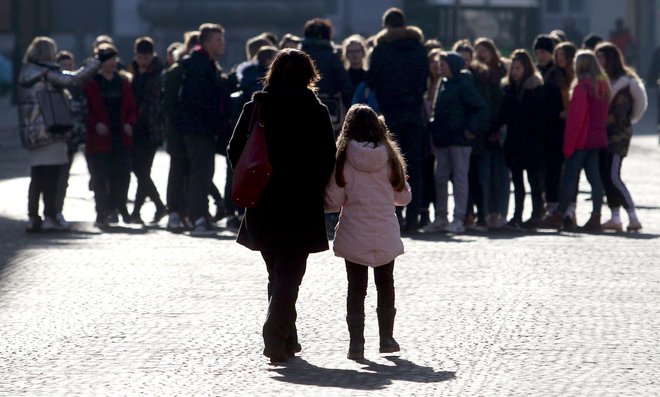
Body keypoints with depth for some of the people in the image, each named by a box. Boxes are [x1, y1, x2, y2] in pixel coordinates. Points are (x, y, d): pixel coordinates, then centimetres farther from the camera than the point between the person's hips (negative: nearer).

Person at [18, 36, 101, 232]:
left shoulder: (25, 74, 14)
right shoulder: (47, 73, -9)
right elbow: (74, 79, -13)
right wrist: (96, 63, -1)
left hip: (30, 133, 7)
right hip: (50, 132, -7)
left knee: (37, 177, 11)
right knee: (51, 174, -4)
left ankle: (33, 217, 9)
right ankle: (50, 217, -5)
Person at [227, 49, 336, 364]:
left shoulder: (254, 108, 1)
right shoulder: (315, 112, -6)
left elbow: (234, 151, 1)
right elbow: (328, 159, -7)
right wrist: (315, 191, 4)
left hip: (262, 207, 3)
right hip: (302, 208, -3)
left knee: (277, 273, 17)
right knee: (289, 274, 0)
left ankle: (287, 340, 23)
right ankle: (276, 335, -17)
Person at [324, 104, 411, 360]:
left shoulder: (343, 158, -10)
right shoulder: (389, 156, -4)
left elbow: (333, 202, -8)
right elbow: (403, 196, 5)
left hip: (354, 236, -2)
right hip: (386, 237, 2)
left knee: (356, 288, 5)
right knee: (385, 284, 17)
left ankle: (356, 342, 0)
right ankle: (386, 338, 22)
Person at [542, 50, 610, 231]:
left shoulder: (582, 87, -14)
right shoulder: (603, 86, 9)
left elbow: (575, 117, -15)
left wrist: (568, 145, -12)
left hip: (581, 140, -7)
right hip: (598, 139, 7)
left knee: (569, 177, -2)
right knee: (594, 177, 4)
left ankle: (558, 216, 0)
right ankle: (595, 218, 0)